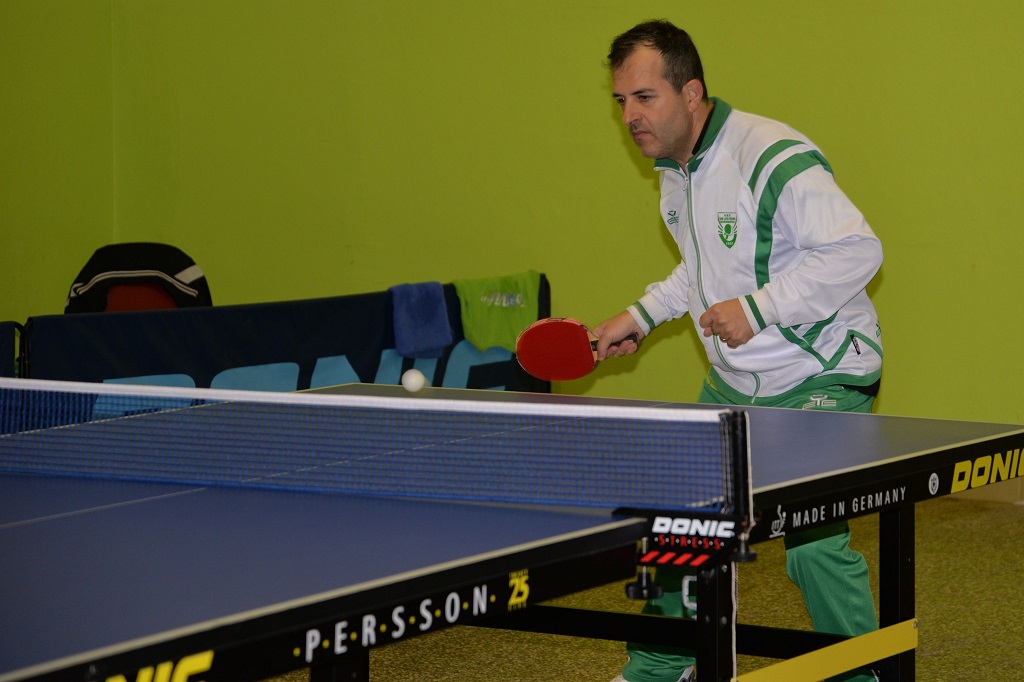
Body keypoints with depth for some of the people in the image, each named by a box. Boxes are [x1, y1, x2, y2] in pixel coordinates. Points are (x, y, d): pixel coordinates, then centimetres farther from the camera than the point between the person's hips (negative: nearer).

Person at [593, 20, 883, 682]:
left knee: (814, 545, -20)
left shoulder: (773, 157, -24)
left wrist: (756, 308, -29)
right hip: (735, 383, 9)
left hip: (821, 379, -9)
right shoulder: (675, 170, 6)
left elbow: (858, 250, -29)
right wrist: (643, 315, 14)